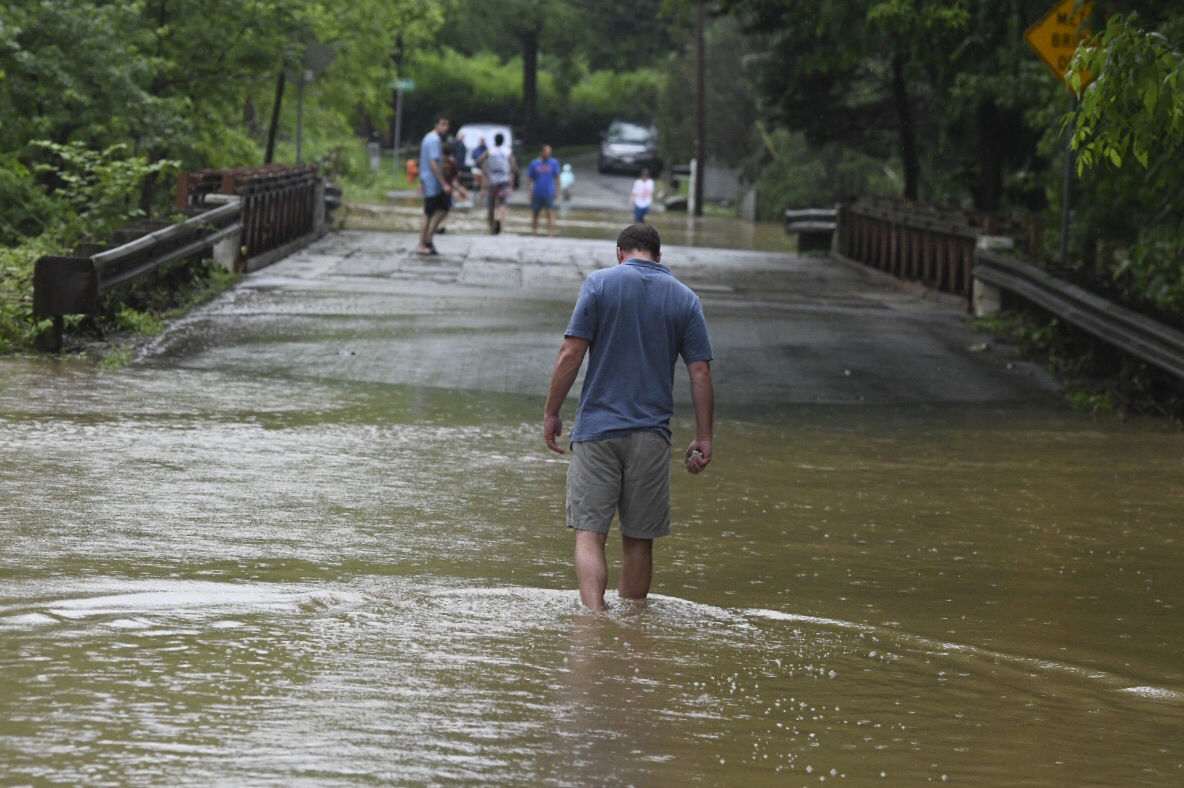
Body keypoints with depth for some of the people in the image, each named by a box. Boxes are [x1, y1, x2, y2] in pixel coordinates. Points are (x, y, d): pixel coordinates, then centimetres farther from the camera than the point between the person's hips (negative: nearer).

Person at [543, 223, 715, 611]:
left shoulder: (600, 283, 0)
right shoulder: (685, 299, 6)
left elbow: (571, 354, -6)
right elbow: (700, 372, 3)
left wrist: (551, 412, 2)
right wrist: (703, 438, 8)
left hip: (597, 429, -2)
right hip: (652, 434, 2)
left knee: (590, 534, -4)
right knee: (639, 539, 11)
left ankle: (594, 616, -22)